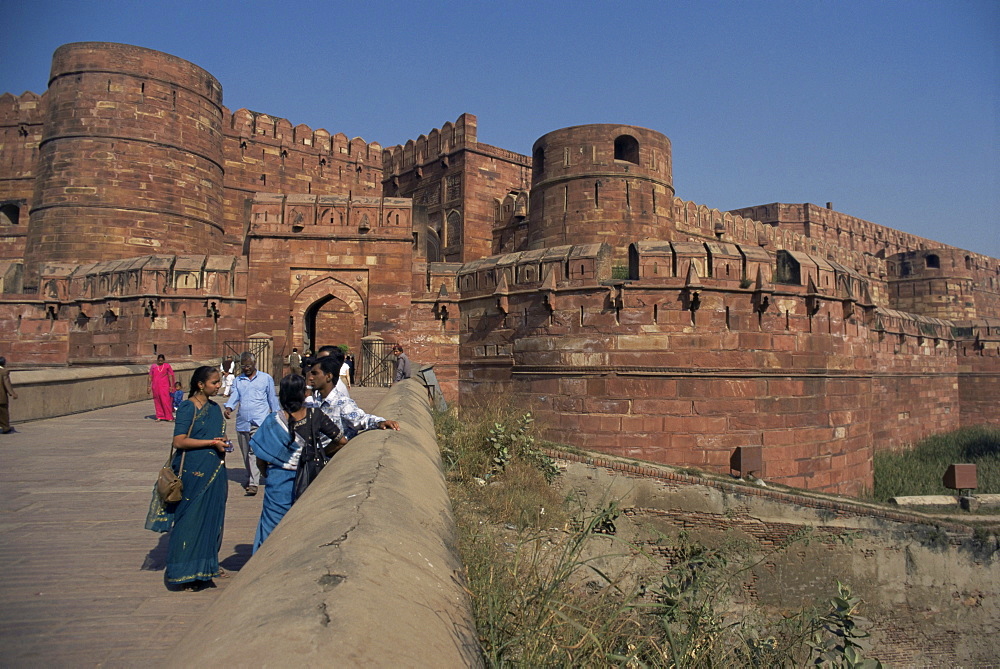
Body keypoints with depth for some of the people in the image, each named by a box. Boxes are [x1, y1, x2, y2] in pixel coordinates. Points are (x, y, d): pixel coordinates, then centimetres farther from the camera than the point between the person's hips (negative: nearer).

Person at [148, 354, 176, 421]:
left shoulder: (167, 366, 4)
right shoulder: (153, 366, 8)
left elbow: (170, 376, 2)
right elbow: (150, 377, 11)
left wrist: (171, 386, -3)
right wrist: (149, 386, 7)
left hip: (164, 386, -2)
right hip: (155, 387, 2)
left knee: (166, 401, -7)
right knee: (157, 401, 5)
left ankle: (169, 417, -2)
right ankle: (159, 416, 13)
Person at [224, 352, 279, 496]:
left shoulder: (266, 378, 7)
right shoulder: (238, 380, 15)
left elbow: (272, 399, 11)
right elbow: (234, 395, 3)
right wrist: (229, 407, -18)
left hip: (260, 421, -4)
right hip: (242, 422, 4)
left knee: (254, 451, -16)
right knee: (246, 454, 11)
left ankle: (254, 483, -19)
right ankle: (250, 478, 27)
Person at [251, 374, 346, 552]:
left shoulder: (273, 422, -11)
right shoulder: (315, 416, -9)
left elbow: (261, 462, -6)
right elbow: (341, 441, -2)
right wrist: (321, 453, 13)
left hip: (279, 485, -1)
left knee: (273, 529, 12)